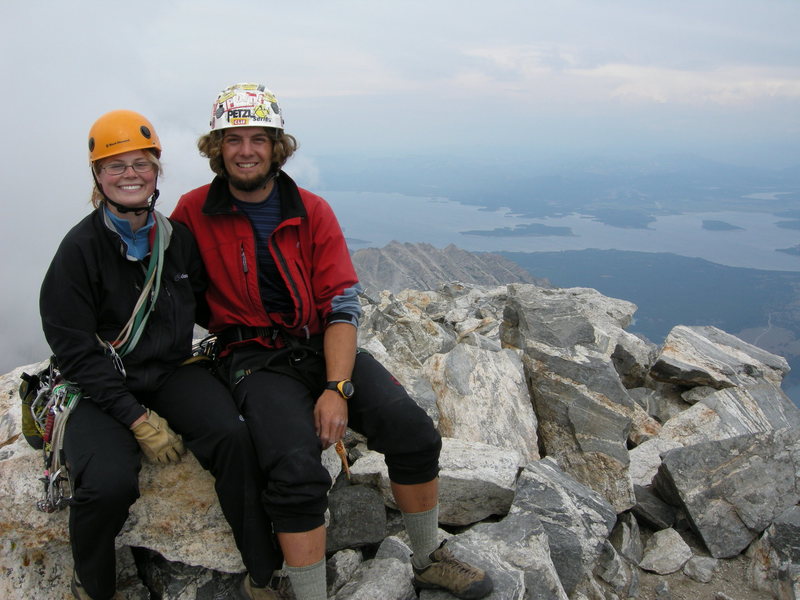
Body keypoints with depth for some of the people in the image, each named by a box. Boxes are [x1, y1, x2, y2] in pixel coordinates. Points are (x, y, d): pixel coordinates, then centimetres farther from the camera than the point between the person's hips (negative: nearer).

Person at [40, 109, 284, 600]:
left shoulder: (178, 237, 4)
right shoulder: (81, 247, -8)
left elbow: (207, 303, 16)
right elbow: (76, 350, -11)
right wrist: (139, 420, -17)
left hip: (172, 371, 3)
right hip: (100, 387, -3)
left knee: (233, 436, -26)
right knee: (109, 483, -29)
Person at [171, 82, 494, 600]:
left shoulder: (313, 212, 1)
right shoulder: (194, 212, 0)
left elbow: (343, 307, -4)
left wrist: (337, 388, -17)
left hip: (323, 347, 3)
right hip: (256, 359, -2)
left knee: (414, 431, -15)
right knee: (298, 470, -29)